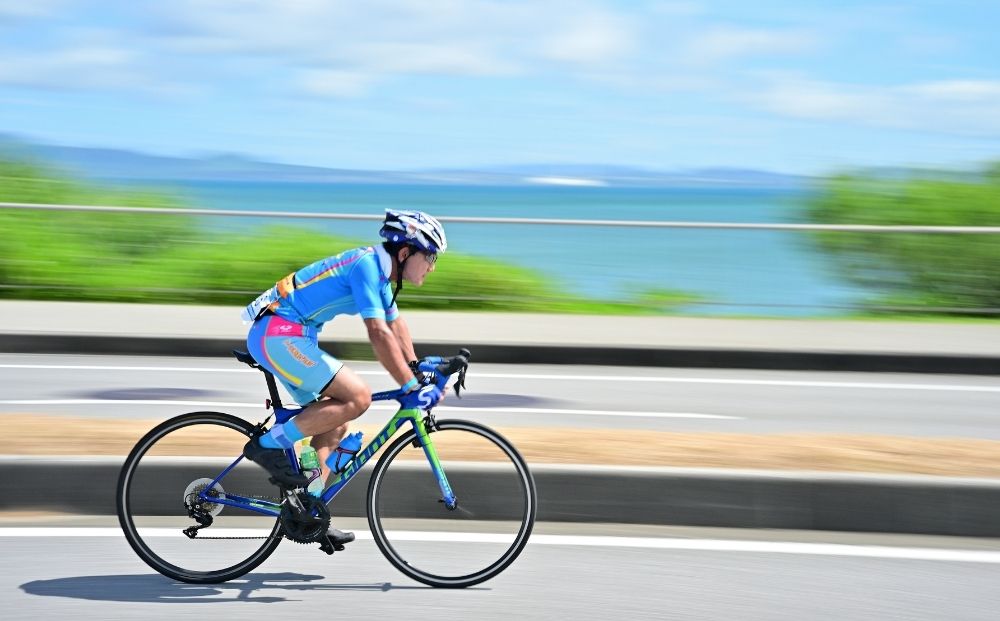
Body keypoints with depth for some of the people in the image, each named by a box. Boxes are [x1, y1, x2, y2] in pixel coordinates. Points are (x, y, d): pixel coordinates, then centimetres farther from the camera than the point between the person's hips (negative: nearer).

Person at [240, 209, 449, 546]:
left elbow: (396, 323, 28)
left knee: (336, 424, 10)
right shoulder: (367, 265, -17)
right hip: (279, 335, -11)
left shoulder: (378, 268, 14)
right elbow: (379, 334, -23)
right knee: (358, 396, -19)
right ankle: (271, 444, -12)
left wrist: (416, 368, 26)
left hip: (286, 338, 11)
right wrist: (412, 388, -22)